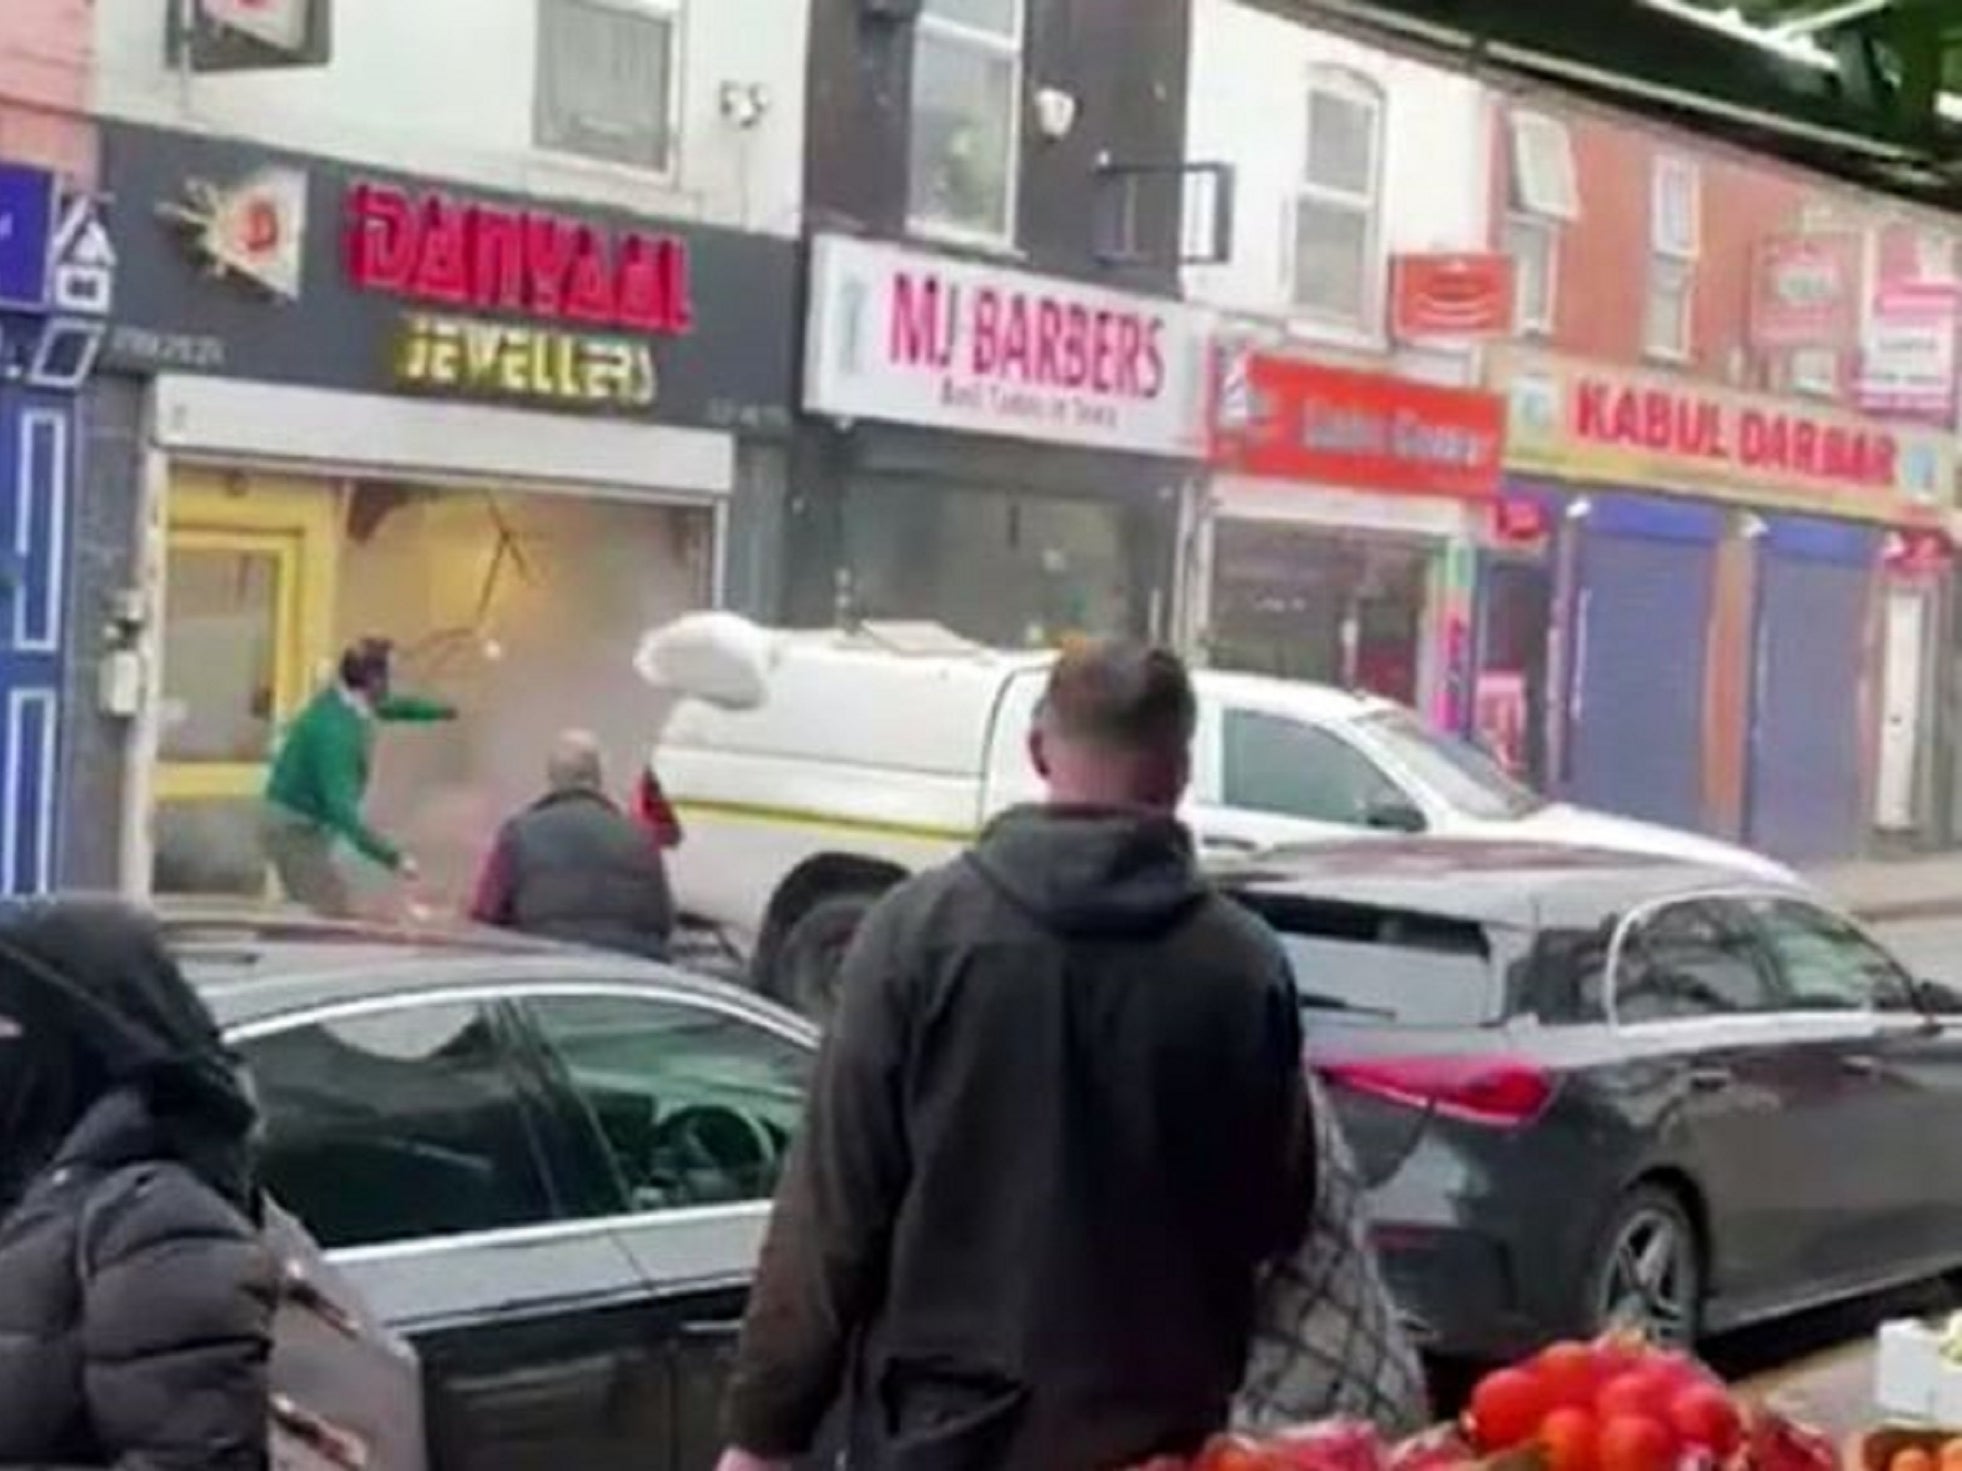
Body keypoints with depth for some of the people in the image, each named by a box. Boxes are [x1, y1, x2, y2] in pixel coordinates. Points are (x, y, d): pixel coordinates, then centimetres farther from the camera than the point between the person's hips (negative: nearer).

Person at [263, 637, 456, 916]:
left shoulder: (348, 702, -1)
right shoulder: (335, 730, -30)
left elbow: (391, 706, 23)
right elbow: (342, 809, -35)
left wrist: (438, 710, 37)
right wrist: (393, 858, -36)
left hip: (307, 828, 10)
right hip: (297, 830, -10)